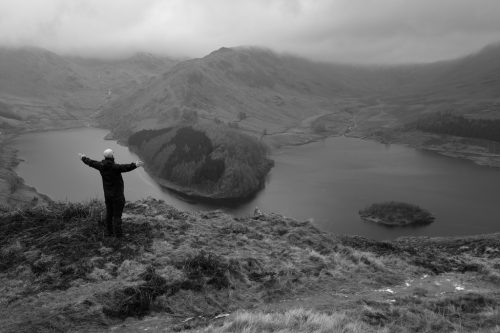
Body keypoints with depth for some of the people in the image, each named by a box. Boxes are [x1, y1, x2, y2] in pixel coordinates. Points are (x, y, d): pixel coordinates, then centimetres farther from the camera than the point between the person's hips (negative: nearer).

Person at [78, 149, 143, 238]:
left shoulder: (101, 165, -4)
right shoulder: (114, 167, -24)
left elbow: (91, 162, 13)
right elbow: (125, 167, -43)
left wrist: (83, 158, 32)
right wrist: (135, 165, -54)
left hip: (107, 194, 7)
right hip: (117, 195, -7)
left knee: (109, 213, 19)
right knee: (117, 215, 1)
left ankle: (109, 232, 29)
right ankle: (118, 234, 7)